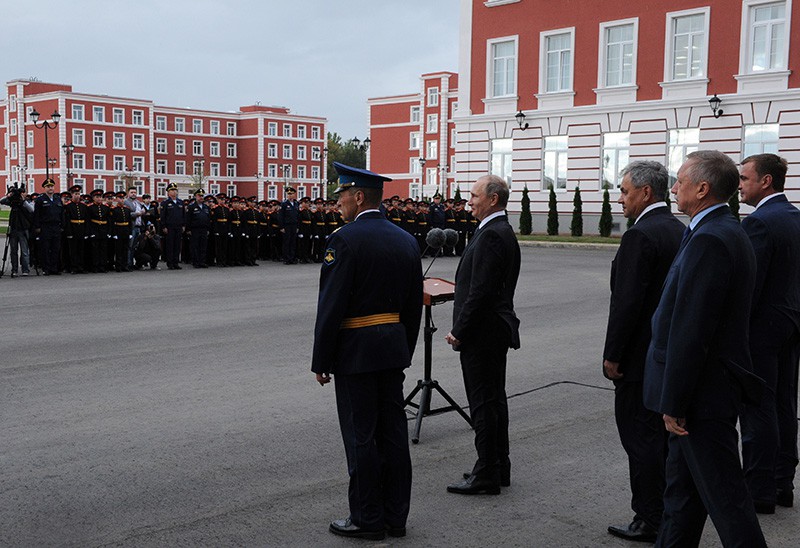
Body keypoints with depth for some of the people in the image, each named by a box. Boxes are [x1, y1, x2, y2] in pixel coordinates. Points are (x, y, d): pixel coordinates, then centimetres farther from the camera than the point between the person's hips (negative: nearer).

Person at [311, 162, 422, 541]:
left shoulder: (344, 240, -14)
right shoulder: (406, 240, 9)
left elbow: (331, 306, -16)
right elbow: (414, 306, 13)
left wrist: (321, 361, -9)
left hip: (355, 352, -7)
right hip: (394, 349, 7)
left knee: (361, 435, 1)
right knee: (393, 431, 11)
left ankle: (367, 519, 10)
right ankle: (396, 516, 20)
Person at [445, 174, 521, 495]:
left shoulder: (490, 235, -19)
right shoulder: (504, 232, 14)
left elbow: (480, 291, -23)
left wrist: (459, 332, -15)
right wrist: (462, 329, 17)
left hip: (482, 335, -11)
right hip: (496, 331, 11)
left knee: (484, 404, -3)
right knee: (494, 399, 16)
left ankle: (487, 475, 4)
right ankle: (499, 467, 25)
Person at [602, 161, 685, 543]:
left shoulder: (640, 236, -19)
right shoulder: (681, 231, 9)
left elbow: (627, 303, -22)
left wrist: (612, 355, -15)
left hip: (642, 354, -9)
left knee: (640, 435, 0)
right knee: (667, 433, 17)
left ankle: (649, 520, 8)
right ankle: (672, 516, 28)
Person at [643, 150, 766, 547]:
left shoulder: (709, 240, -22)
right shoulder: (729, 232, 12)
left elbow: (691, 331, -25)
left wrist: (674, 404, -19)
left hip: (704, 393, -10)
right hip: (715, 385, 10)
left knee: (724, 494, 0)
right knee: (682, 488, 20)